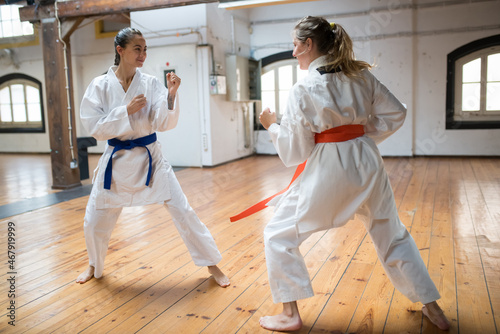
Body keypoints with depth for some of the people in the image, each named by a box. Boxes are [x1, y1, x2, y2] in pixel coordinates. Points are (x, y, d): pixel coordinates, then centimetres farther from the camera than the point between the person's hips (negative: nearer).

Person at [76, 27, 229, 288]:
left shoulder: (151, 83, -5)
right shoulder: (100, 85, -6)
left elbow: (165, 124, -11)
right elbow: (94, 127, -10)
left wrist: (171, 94, -25)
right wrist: (126, 110, -19)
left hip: (150, 158, 0)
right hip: (117, 161, 1)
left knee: (183, 212, -4)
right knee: (94, 222, 10)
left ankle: (212, 264, 13)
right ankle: (95, 266, 41)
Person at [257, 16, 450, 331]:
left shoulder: (302, 89, -11)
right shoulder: (361, 75, 4)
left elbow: (295, 153, -8)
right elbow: (395, 113, 9)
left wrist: (272, 126, 7)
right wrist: (362, 138, 11)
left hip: (328, 171, -6)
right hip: (367, 163, 6)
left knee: (279, 235, 10)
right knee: (392, 234, 23)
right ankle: (433, 308, 34)